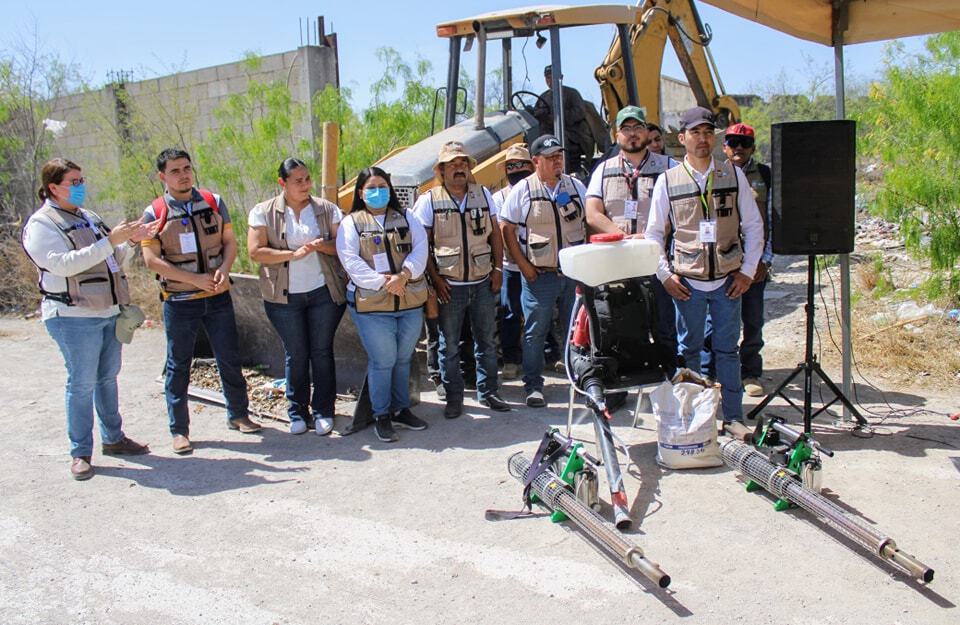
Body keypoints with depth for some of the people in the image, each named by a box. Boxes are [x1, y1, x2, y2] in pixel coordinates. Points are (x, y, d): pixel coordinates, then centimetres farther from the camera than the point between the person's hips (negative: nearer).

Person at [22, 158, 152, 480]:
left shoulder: (88, 217, 15)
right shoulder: (41, 224, -8)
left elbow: (112, 260, 21)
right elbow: (62, 264, -22)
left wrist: (129, 241, 1)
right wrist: (109, 241, -25)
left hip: (109, 312, 7)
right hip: (74, 317, -7)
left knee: (108, 377, 14)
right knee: (82, 384, -3)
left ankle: (113, 438, 26)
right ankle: (80, 453, 7)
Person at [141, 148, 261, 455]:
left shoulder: (213, 202, 5)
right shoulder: (154, 213, -3)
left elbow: (230, 242, 7)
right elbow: (151, 259, -10)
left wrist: (224, 269, -14)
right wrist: (195, 279, -17)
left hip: (218, 297, 2)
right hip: (179, 301, -2)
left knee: (230, 358, 10)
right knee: (178, 366, 6)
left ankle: (238, 415, 27)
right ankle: (179, 430, 17)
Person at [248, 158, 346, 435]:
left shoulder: (327, 209, 4)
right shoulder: (264, 212, 0)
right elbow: (255, 251, -8)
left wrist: (321, 246, -18)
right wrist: (293, 254, -17)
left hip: (324, 292, 1)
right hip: (284, 297, -1)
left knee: (322, 351, 4)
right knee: (295, 354, 6)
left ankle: (323, 411, 15)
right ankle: (297, 412, 19)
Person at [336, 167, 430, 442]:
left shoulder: (406, 218, 13)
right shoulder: (351, 223, 4)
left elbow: (420, 248, 0)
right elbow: (350, 260, -9)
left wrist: (403, 275, -18)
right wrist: (382, 282, -19)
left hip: (410, 301, 4)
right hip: (372, 303, -3)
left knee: (403, 358, 12)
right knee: (382, 360, -1)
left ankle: (401, 409, 26)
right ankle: (382, 416, 14)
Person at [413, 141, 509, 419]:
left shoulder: (483, 195, 8)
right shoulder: (428, 201, -3)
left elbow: (495, 234, 12)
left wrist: (498, 268, 3)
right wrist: (435, 279, -10)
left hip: (482, 282, 3)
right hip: (449, 286, -3)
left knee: (487, 341, 11)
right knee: (449, 346, 5)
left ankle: (488, 392, 24)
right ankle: (454, 398, 18)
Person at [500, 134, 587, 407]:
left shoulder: (576, 186, 9)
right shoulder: (522, 190, -2)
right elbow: (507, 230, -2)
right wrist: (524, 266, -8)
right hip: (539, 275, -3)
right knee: (535, 332, 2)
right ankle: (533, 385, 13)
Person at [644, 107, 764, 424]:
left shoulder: (733, 175, 5)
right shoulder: (667, 181, 2)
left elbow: (754, 225, 7)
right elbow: (654, 233, 6)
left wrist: (748, 271, 0)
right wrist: (665, 275, -2)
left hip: (728, 280, 1)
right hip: (687, 282, -1)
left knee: (728, 349, 8)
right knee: (689, 349, 8)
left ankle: (734, 417, 17)